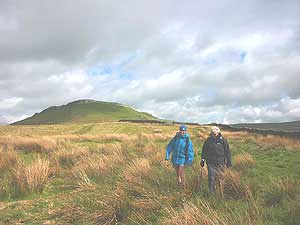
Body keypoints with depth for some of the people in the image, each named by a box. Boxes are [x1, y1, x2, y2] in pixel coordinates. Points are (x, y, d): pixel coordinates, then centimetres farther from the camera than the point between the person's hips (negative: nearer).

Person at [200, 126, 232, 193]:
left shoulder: (223, 140, -2)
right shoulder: (208, 140, 1)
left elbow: (227, 151, 3)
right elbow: (204, 151, 8)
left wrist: (229, 161, 3)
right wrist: (202, 160, 5)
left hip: (220, 163, 0)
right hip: (210, 162, 0)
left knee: (219, 177, 10)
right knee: (211, 178, -6)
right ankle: (211, 192, 2)